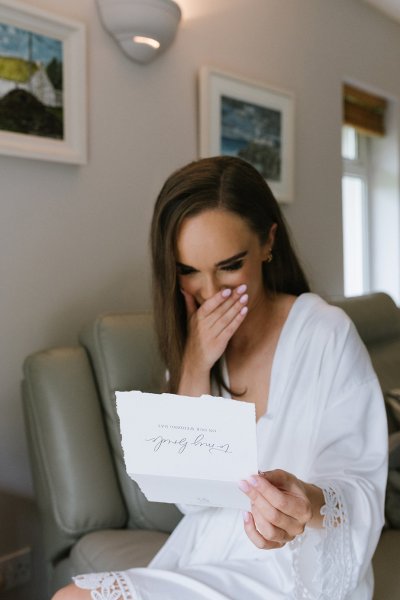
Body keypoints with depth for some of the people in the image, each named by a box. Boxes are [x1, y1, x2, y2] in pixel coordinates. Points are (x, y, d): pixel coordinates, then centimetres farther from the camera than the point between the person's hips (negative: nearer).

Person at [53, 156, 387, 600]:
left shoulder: (326, 335, -15)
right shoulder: (194, 344, 1)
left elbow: (362, 487, -14)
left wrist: (312, 504, -36)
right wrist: (194, 371, -17)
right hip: (208, 555, 5)